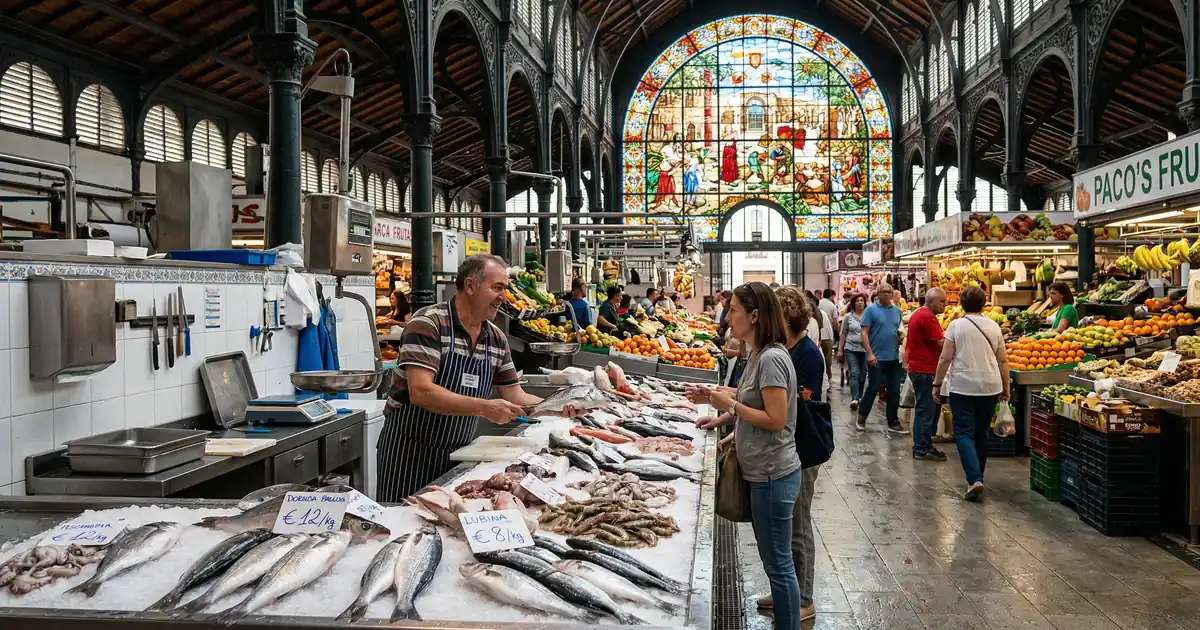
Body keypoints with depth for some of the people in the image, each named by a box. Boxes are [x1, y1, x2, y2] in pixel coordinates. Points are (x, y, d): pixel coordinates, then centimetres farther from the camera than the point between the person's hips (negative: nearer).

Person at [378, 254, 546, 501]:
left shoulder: (497, 339, 4)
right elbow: (421, 392, -26)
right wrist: (484, 408, -31)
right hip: (411, 451, -6)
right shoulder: (428, 323, -17)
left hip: (459, 453, 6)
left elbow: (516, 398, 9)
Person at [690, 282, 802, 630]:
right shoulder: (758, 355, 9)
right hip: (763, 472, 10)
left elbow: (775, 419, -23)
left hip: (773, 475, -10)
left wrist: (730, 404, -16)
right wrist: (724, 416, 4)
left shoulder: (772, 359, -20)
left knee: (779, 564, 2)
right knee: (774, 561, 19)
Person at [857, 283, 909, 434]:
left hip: (894, 357, 5)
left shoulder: (897, 310, 11)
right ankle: (861, 417, 20)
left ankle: (893, 423, 15)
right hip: (876, 357, -5)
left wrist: (901, 334, 1)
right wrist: (870, 353, -17)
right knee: (873, 388, 2)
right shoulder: (871, 310, -5)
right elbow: (864, 332, -10)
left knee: (894, 391, 7)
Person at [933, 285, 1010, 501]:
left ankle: (974, 479, -17)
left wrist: (937, 383, 2)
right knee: (982, 433, 16)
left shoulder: (956, 325, -4)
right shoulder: (994, 327, 6)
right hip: (990, 387, 4)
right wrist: (1005, 388, 18)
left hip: (963, 386, -4)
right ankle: (977, 476, 27)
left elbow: (946, 358, -7)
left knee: (964, 433, -2)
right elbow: (1003, 360, 8)